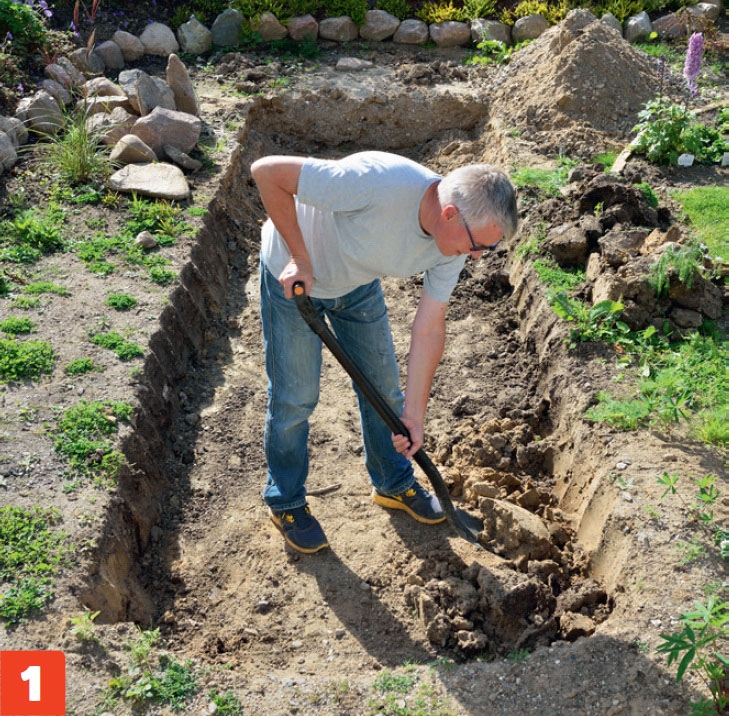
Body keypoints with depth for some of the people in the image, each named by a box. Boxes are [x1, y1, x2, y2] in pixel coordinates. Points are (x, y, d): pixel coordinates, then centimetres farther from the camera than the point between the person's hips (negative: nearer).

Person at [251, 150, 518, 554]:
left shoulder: (456, 241, -20)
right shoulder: (376, 184, -41)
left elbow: (429, 328, -12)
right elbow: (267, 171, -34)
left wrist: (414, 412, -10)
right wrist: (299, 257, -29)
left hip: (359, 284, 6)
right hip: (293, 275, -5)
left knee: (383, 386, 12)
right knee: (294, 398, 1)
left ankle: (394, 483, 36)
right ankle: (285, 502, 24)